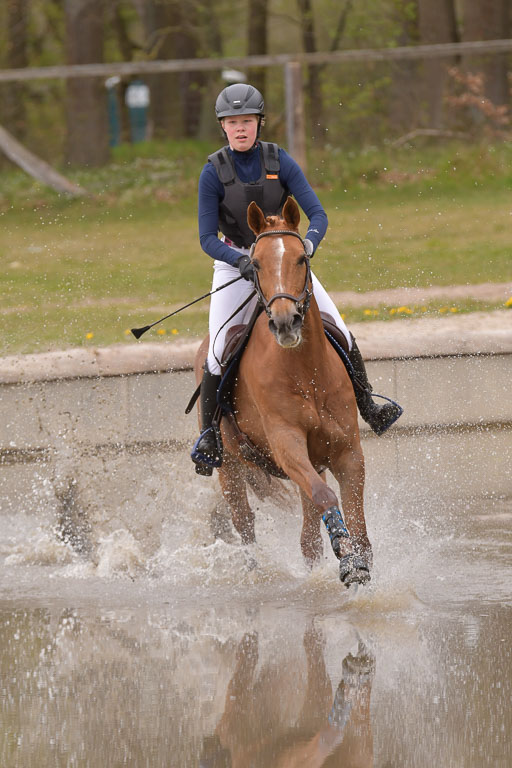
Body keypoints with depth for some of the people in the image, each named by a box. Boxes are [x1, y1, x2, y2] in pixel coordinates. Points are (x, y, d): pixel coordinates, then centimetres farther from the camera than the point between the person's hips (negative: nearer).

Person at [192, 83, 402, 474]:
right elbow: (208, 239, -12)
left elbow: (318, 213, -12)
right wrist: (241, 261, -31)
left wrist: (309, 242, -34)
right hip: (236, 263, -1)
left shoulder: (280, 161, -9)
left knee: (339, 333, -10)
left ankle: (367, 406, 6)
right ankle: (209, 433, -1)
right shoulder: (214, 172, -11)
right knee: (218, 353, -16)